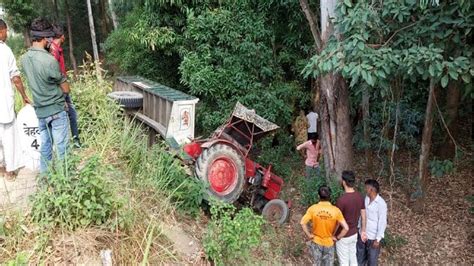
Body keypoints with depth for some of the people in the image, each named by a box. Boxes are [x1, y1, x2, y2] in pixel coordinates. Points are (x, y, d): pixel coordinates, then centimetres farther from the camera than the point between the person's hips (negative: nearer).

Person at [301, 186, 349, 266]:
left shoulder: (313, 208, -17)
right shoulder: (335, 210, -19)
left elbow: (303, 223, -20)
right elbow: (346, 228, -20)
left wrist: (309, 235, -7)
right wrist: (337, 237, -6)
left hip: (316, 243, 1)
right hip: (329, 244, -1)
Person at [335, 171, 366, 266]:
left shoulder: (341, 200, -29)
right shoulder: (360, 196, -7)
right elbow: (363, 216, 4)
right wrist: (363, 231, 17)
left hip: (343, 236, -7)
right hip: (354, 234, 7)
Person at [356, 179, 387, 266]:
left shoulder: (381, 203, -21)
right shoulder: (366, 198, -1)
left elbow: (382, 223, -18)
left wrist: (378, 239, -16)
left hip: (373, 237, -6)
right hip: (362, 234, 6)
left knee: (372, 259, 12)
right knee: (360, 256, 20)